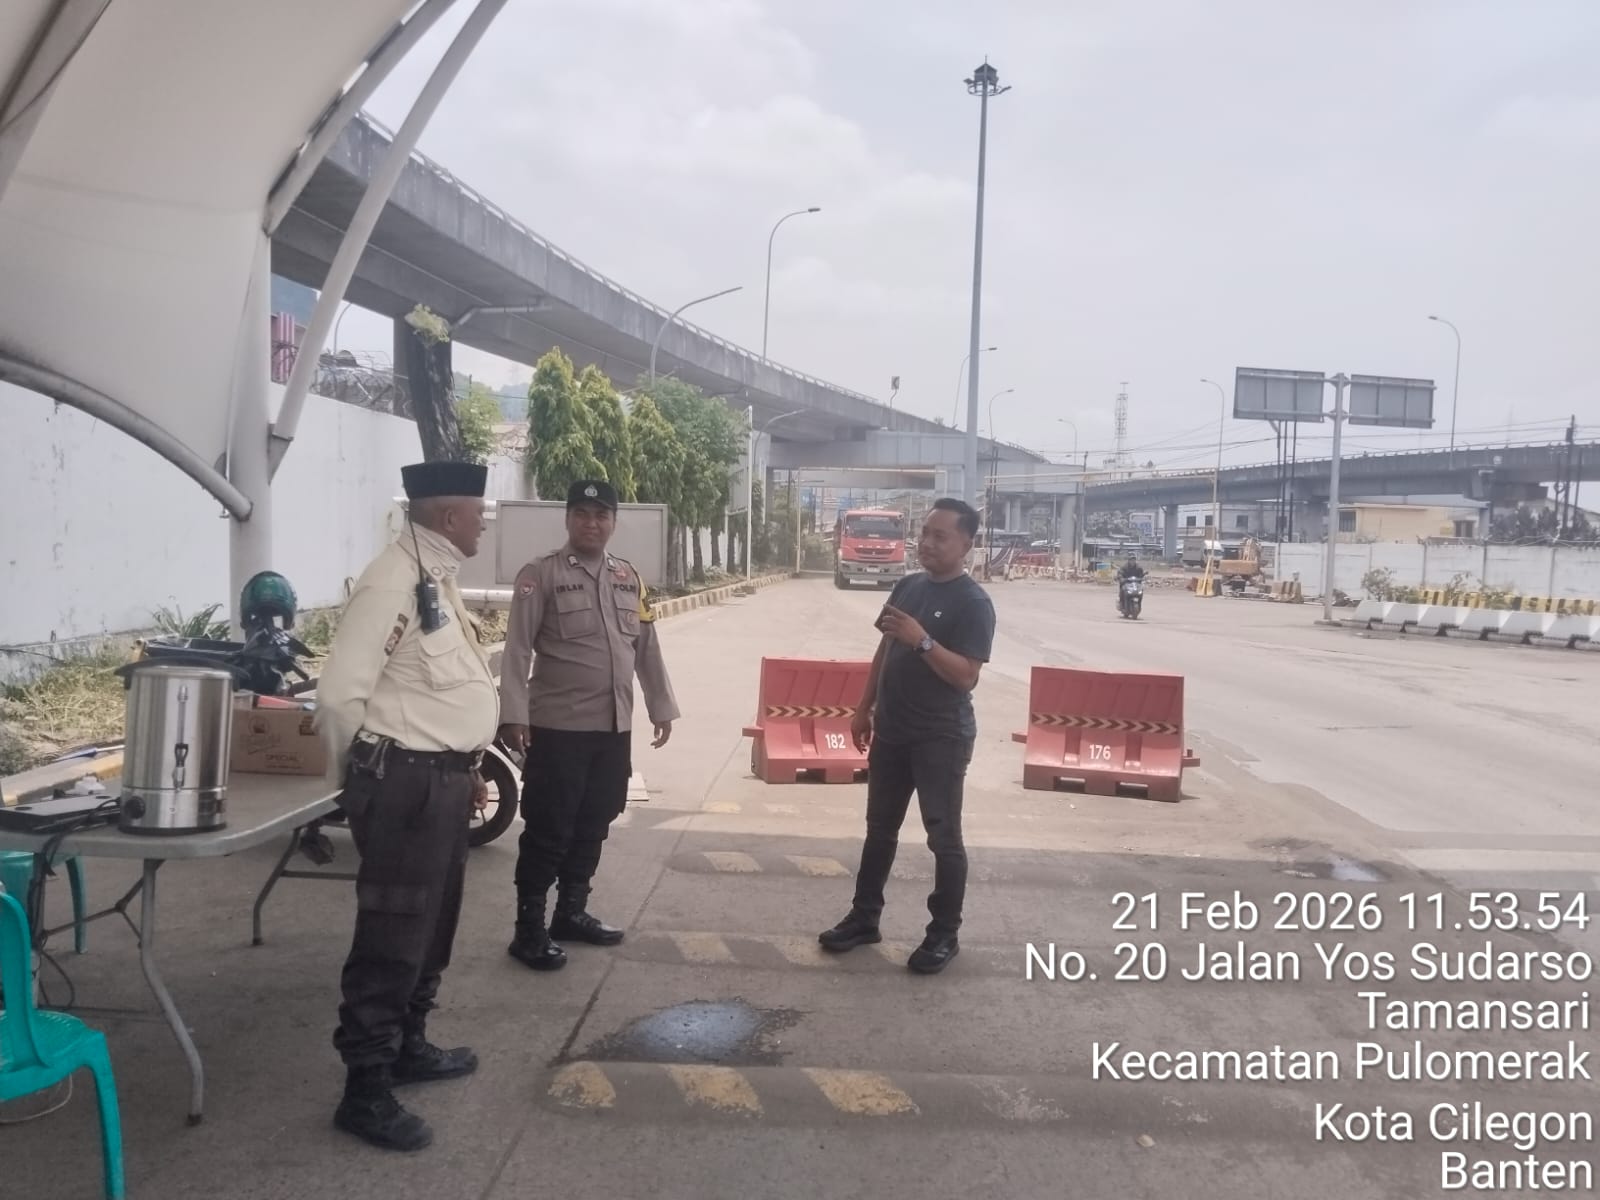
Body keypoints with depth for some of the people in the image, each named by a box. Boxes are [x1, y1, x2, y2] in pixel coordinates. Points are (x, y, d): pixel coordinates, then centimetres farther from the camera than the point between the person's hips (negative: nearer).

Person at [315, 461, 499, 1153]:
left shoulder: (437, 578, 13)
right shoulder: (394, 583, -18)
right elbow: (340, 695, -19)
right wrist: (365, 781, -5)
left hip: (443, 780, 10)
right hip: (405, 785, -10)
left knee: (431, 928, 21)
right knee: (391, 938, 0)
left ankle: (407, 1047, 38)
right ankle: (365, 1092, 13)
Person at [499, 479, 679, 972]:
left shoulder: (628, 577, 10)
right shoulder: (540, 575, -7)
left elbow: (647, 648, 15)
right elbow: (517, 650, -11)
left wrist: (661, 707, 14)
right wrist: (514, 715, -18)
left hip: (614, 727, 6)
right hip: (558, 727, -6)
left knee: (593, 825, 15)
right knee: (548, 831, 0)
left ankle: (571, 912, 30)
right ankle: (529, 929, 11)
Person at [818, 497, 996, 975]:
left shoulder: (973, 603, -14)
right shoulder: (907, 587, 9)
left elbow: (966, 676, -21)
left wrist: (922, 640, -31)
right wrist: (864, 709, 16)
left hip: (941, 738, -7)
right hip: (891, 731, 7)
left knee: (944, 837, 3)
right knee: (879, 828, 15)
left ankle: (945, 934, 15)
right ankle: (864, 918, 26)